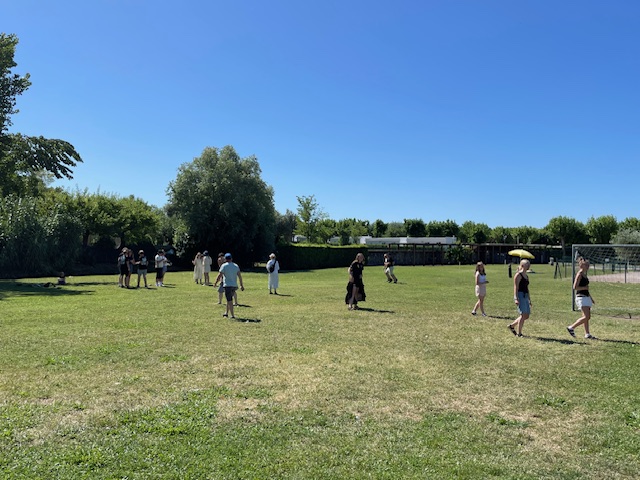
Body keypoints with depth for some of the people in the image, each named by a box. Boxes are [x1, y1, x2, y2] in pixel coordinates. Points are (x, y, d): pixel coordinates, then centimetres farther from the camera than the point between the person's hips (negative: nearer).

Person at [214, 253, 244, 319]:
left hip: (228, 285, -5)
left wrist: (215, 283, 3)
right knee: (229, 299, 20)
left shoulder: (224, 265, -5)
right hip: (234, 285, 5)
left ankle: (232, 315, -6)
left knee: (229, 300, -3)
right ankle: (226, 313, 29)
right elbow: (239, 276, 4)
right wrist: (241, 285, 7)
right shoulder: (236, 266, 9)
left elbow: (219, 275, -7)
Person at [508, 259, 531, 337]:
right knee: (523, 315, -10)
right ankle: (519, 333, -2)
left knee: (526, 316, 8)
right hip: (520, 295, -9)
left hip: (525, 296, 9)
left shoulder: (526, 276, 18)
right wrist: (516, 299, -20)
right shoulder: (518, 275, -7)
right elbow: (516, 287, -13)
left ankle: (512, 325, 22)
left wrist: (529, 300, 22)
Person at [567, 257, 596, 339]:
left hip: (586, 297, 9)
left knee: (587, 317, 8)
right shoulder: (579, 274, -12)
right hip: (581, 297, -9)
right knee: (586, 317, -13)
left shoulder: (585, 275, 15)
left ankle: (587, 334, 13)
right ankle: (571, 327, -4)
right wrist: (585, 287, -14)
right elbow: (575, 287, -19)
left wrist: (591, 298, 25)